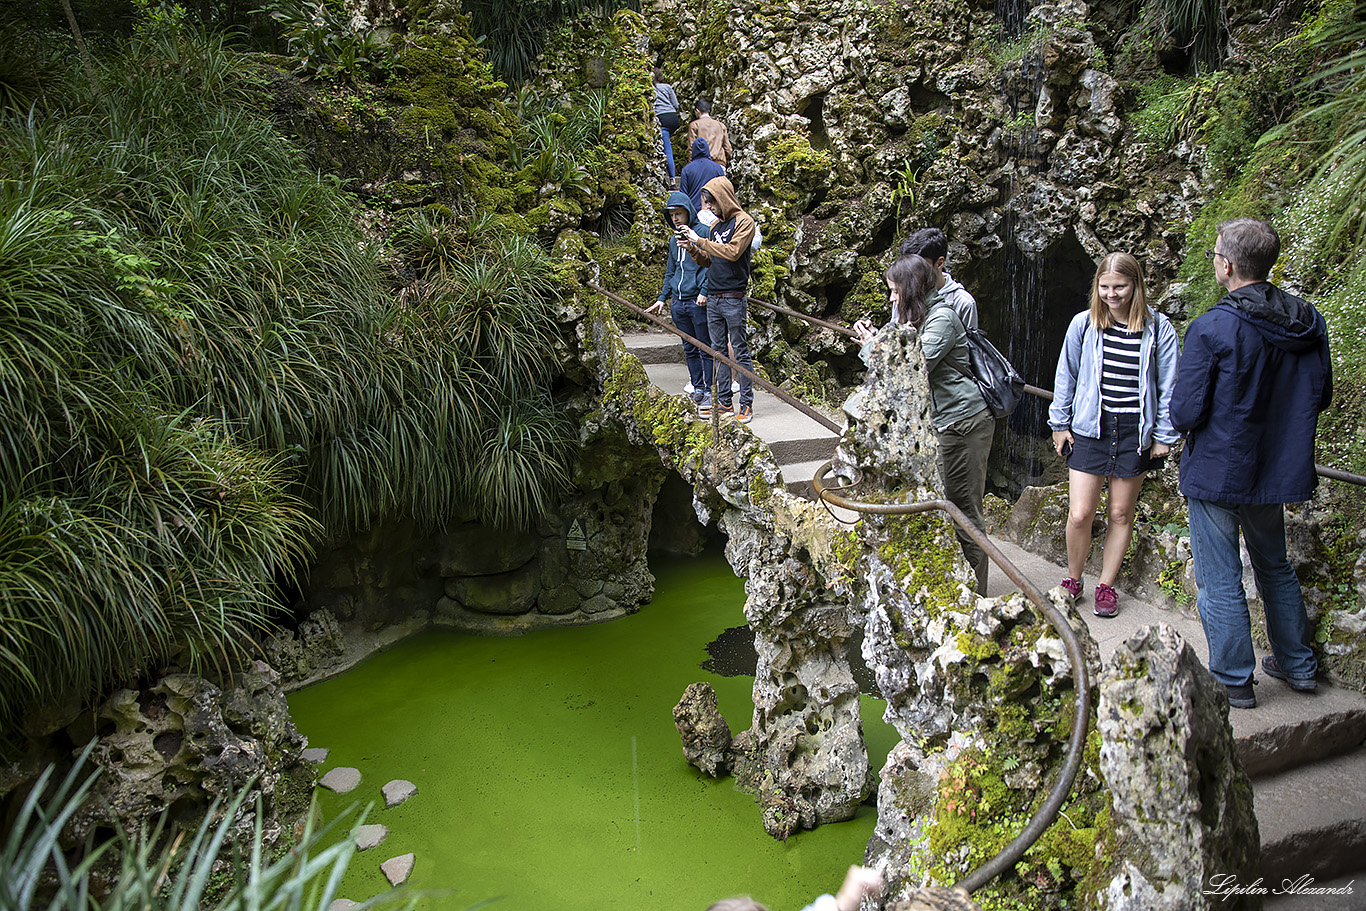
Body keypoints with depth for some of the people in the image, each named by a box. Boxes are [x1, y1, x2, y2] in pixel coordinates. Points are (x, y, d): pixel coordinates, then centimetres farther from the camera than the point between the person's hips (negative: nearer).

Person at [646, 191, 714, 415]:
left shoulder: (703, 233, -4)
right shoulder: (674, 240, 18)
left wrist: (704, 291, -16)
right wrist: (662, 298, 17)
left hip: (698, 302, -7)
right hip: (678, 304, 7)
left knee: (706, 348, -3)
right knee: (689, 349, 12)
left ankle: (709, 392, 1)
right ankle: (697, 388, 21)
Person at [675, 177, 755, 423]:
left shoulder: (744, 221, -5)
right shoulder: (716, 225, 17)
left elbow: (732, 252, -19)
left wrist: (700, 240, -15)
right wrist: (692, 248, 3)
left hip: (734, 299, -7)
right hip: (713, 299, 7)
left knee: (740, 353, -2)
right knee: (719, 351, 9)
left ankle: (746, 404, 3)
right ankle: (724, 401, 16)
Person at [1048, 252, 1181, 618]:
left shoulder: (1158, 328, -3)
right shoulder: (1083, 324, 0)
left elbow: (1168, 387, 2)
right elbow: (1066, 377, 10)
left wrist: (1164, 435, 1)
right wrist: (1060, 424, 9)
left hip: (1135, 432, 0)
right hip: (1089, 429, 0)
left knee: (1120, 514, 9)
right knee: (1079, 515, -5)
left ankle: (1106, 586, 25)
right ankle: (1072, 580, 19)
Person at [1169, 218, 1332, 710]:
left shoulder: (1211, 328, -22)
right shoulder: (1308, 323, -2)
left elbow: (1184, 414, -20)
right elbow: (1320, 396, 8)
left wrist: (1183, 418, 2)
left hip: (1216, 472, -6)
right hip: (1277, 468, 7)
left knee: (1219, 581, 6)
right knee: (1275, 568, 24)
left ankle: (1233, 680, 16)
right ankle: (1298, 664, 36)